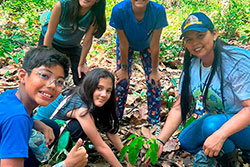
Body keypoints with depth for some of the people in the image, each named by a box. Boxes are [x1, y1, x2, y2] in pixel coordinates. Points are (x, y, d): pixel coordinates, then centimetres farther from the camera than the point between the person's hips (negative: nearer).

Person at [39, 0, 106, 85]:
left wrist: (81, 64, -8)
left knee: (82, 80, 0)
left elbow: (87, 41, -17)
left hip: (72, 45, 2)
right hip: (52, 41, -2)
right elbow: (49, 34, -26)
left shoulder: (95, 15, -30)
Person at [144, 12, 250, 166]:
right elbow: (178, 108, -5)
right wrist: (160, 141, -15)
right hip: (217, 118, 7)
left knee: (212, 124, -32)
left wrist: (220, 134, -43)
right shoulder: (192, 66, -4)